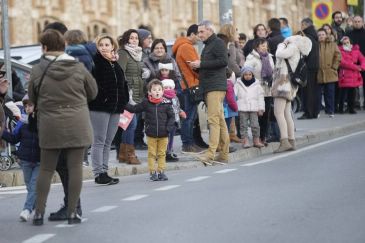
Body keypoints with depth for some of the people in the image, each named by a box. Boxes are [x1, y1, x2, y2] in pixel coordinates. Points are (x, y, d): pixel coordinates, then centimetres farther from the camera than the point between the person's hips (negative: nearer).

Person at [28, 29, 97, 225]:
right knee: (75, 167, 5)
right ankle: (72, 212, 7)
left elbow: (32, 98, 4)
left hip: (50, 126, 0)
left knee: (46, 169, 10)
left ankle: (39, 212, 9)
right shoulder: (78, 68, -3)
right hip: (77, 126, 0)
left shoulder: (38, 70, -6)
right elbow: (93, 92, 7)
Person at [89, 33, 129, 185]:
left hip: (115, 108, 7)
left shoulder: (116, 64, 16)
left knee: (108, 142, 11)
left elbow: (122, 85, 21)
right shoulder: (95, 62, -6)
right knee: (99, 141, -4)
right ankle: (98, 174, -2)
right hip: (99, 107, -7)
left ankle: (104, 172, 16)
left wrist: (124, 103, 13)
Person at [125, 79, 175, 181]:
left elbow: (171, 116, 3)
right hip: (151, 134, 0)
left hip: (163, 134, 0)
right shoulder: (146, 103, -1)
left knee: (162, 154, 8)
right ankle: (152, 172, 9)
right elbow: (134, 109, 7)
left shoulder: (166, 103, -2)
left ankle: (161, 171, 16)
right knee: (152, 154, 3)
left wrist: (168, 128, -8)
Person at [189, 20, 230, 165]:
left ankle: (211, 153, -22)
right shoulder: (207, 46, 25)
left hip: (216, 86, -10)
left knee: (213, 119, -16)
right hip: (209, 88, 10)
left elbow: (223, 61, -18)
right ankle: (224, 154, 9)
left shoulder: (218, 43, -4)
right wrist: (197, 66, 8)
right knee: (220, 120, 8)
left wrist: (201, 64, -14)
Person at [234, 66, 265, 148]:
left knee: (255, 125, -1)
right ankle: (245, 141, 0)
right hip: (242, 108, 0)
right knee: (244, 125, -2)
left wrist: (261, 109, 5)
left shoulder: (256, 84, 8)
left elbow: (260, 97, 10)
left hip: (254, 108, 0)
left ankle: (256, 140, 7)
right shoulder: (238, 84, 6)